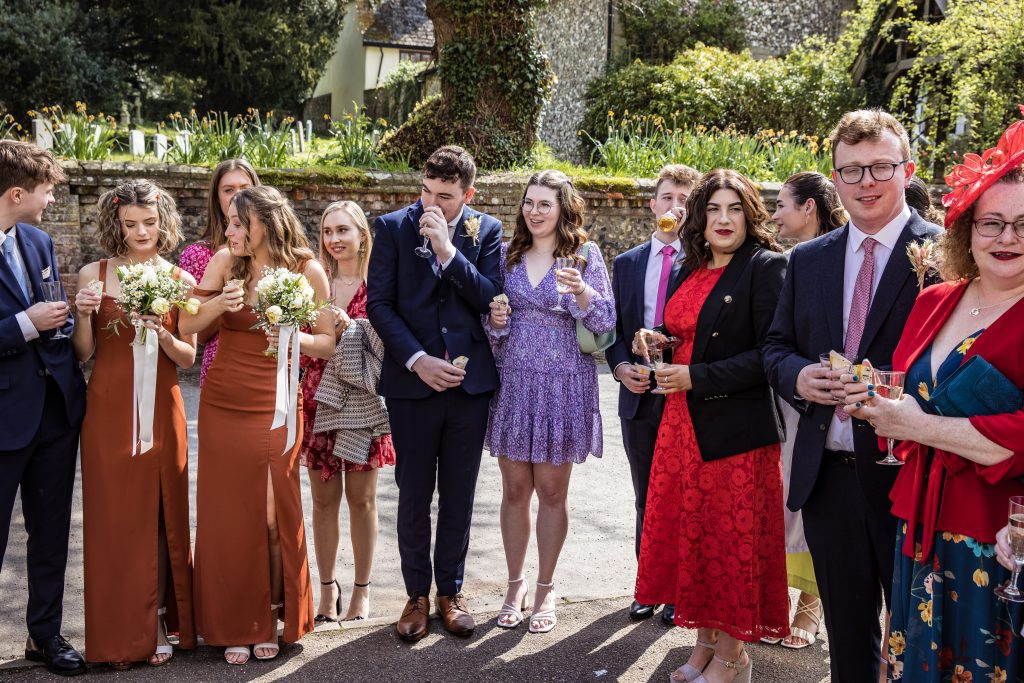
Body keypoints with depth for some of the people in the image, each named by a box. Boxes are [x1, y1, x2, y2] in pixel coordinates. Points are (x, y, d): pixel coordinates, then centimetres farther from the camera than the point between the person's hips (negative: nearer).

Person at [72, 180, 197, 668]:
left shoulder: (181, 280, 3)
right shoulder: (94, 275, 1)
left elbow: (188, 358, 5)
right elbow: (81, 354, 3)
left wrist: (163, 337, -14)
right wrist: (83, 316, -14)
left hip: (161, 409, 1)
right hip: (108, 411, -1)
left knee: (160, 517, 7)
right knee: (113, 518, 3)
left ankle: (157, 623, 21)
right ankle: (120, 633, 15)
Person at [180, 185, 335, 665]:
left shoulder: (308, 270, -4)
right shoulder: (225, 261, -1)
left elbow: (327, 344, 1)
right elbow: (187, 327, -1)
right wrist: (218, 303, -18)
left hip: (274, 409, -2)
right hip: (221, 406, 2)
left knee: (272, 516, 2)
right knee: (227, 516, 7)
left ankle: (270, 619, 21)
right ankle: (235, 626, 20)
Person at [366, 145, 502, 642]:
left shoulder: (486, 231, 2)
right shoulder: (393, 227, -1)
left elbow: (491, 300, -8)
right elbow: (379, 303, -4)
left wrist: (448, 250, -18)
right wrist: (417, 359, -13)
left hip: (469, 380, 1)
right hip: (413, 379, -1)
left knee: (458, 496, 11)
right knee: (414, 497, 7)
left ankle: (451, 591, 25)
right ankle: (417, 595, 21)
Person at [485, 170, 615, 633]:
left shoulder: (585, 254, -2)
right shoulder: (507, 255, 6)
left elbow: (606, 323, -7)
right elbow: (492, 321, 13)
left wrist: (580, 291, -26)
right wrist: (495, 320, -11)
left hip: (563, 386, -2)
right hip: (512, 383, 3)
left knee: (552, 491, 7)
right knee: (515, 490, 8)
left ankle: (545, 589, 21)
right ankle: (515, 586, 22)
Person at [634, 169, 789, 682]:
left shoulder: (766, 267, -9)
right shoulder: (690, 273, 13)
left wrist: (696, 377, -19)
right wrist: (659, 340, 2)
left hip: (736, 427, -7)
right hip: (684, 422, 7)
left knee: (733, 539, 2)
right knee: (691, 530, 11)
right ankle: (705, 640, 26)